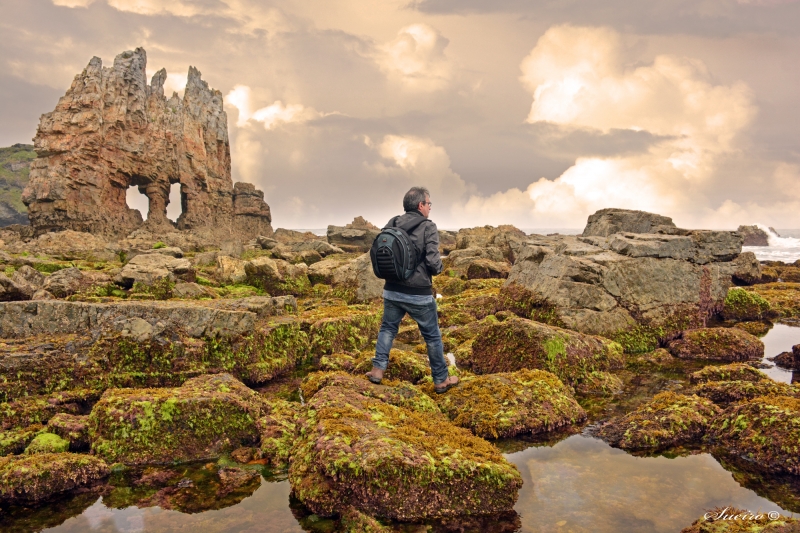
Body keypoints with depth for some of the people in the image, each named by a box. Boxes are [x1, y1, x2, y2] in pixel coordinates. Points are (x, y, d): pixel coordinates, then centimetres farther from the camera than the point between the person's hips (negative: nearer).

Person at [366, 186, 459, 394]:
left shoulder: (392, 224, 2)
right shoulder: (428, 227, -13)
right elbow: (434, 262, -19)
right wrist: (438, 268, 3)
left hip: (392, 291, 4)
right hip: (419, 294, -4)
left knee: (387, 329, 23)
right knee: (432, 336, 11)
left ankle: (378, 369, 20)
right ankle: (441, 380, 21)